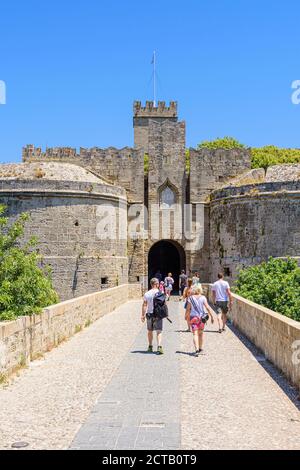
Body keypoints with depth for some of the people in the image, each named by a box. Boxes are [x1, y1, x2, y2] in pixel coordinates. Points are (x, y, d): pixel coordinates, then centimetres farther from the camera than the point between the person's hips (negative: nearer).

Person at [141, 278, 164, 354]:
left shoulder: (147, 294, -2)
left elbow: (144, 305, -3)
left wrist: (143, 315, 1)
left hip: (149, 314, 2)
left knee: (150, 331, 18)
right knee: (159, 331, -1)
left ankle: (150, 347, 27)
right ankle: (159, 347, -17)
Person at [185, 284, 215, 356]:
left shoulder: (190, 298, -3)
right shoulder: (203, 297, -2)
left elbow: (188, 309, -2)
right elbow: (207, 307, -6)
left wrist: (186, 317, 13)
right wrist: (211, 316, -1)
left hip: (193, 317, -2)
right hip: (202, 317, 2)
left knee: (195, 334, -5)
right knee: (200, 333, 18)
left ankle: (197, 349, -20)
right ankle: (200, 348, 29)